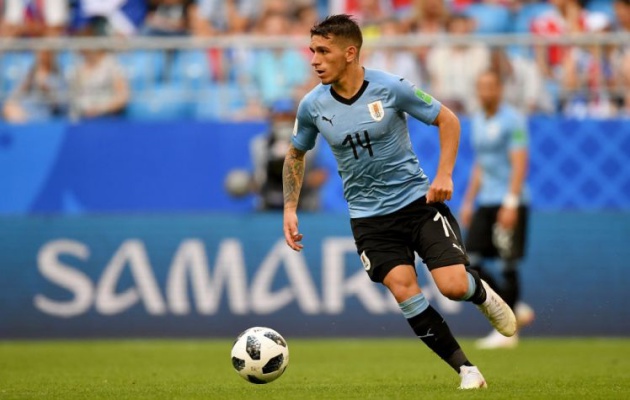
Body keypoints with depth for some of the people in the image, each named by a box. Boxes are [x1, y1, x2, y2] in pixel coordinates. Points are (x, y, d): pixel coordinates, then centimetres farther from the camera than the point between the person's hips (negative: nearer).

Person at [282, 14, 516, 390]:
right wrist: (290, 210, 6)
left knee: (454, 286, -16)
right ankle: (466, 368, -4)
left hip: (418, 200, -2)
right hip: (369, 216, 2)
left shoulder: (391, 87, -14)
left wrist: (444, 175, -13)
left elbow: (448, 120, -2)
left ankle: (481, 293, 23)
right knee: (405, 291, -18)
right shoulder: (312, 105, -5)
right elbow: (296, 153, 14)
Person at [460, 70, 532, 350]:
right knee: (469, 261, -1)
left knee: (508, 265, -6)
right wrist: (468, 202, 20)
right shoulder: (478, 121, 16)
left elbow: (520, 164, -14)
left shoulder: (512, 120, -8)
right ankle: (513, 310, 12)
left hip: (509, 203, -8)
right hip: (485, 202, 8)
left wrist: (511, 203, -21)